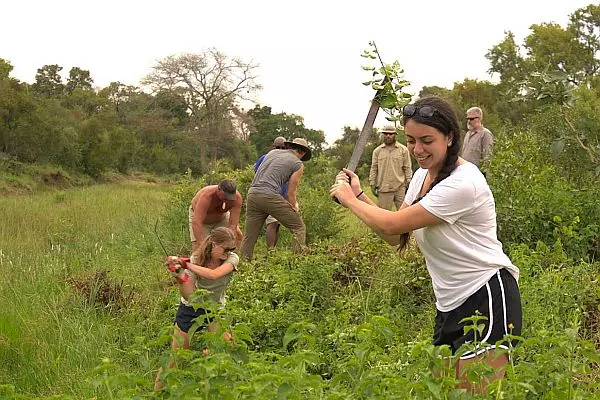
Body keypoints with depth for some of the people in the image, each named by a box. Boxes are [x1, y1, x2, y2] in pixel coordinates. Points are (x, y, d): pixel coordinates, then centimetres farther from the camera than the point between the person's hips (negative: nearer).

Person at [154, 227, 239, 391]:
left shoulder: (232, 259, -18)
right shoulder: (197, 259, -17)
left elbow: (213, 275, -40)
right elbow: (189, 296, -21)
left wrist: (185, 263, -38)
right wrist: (180, 277, -39)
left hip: (215, 310, 1)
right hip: (190, 309, 0)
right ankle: (158, 390, 19)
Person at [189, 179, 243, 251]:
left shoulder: (237, 197, -34)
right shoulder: (206, 196, -43)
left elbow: (233, 224, -34)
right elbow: (196, 222, -48)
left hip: (221, 216, 3)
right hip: (199, 214, -3)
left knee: (238, 236, -13)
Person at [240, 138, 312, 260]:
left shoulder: (272, 152, 23)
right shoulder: (298, 164, 7)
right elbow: (291, 193, 4)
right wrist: (293, 211, 15)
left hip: (252, 194, 6)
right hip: (270, 195, -6)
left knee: (249, 236, 12)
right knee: (299, 227, 4)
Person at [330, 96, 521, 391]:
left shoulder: (462, 183, -23)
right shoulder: (422, 175, 7)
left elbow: (392, 225, -20)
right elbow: (397, 237, 8)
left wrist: (349, 200, -5)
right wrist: (359, 195, -1)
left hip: (487, 298, -9)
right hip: (451, 301, 9)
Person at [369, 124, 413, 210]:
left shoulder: (403, 149, 3)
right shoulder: (377, 151, 7)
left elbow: (407, 168, 3)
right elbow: (374, 168, 8)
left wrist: (408, 183, -2)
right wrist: (372, 184, 3)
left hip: (400, 187, -1)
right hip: (383, 188, 1)